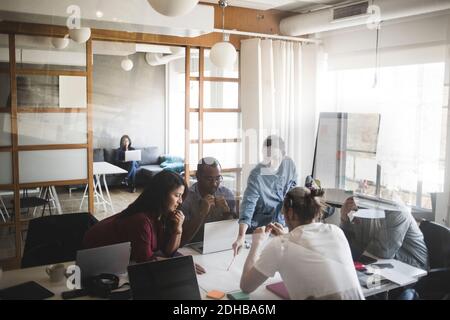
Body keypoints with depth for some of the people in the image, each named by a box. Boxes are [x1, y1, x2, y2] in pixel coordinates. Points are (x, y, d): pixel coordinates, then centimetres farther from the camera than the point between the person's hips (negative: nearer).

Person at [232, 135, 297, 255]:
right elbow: (248, 205, -34)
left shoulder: (289, 164, -8)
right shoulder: (256, 175, -25)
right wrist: (241, 236, -45)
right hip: (260, 229, -4)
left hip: (283, 224, 4)